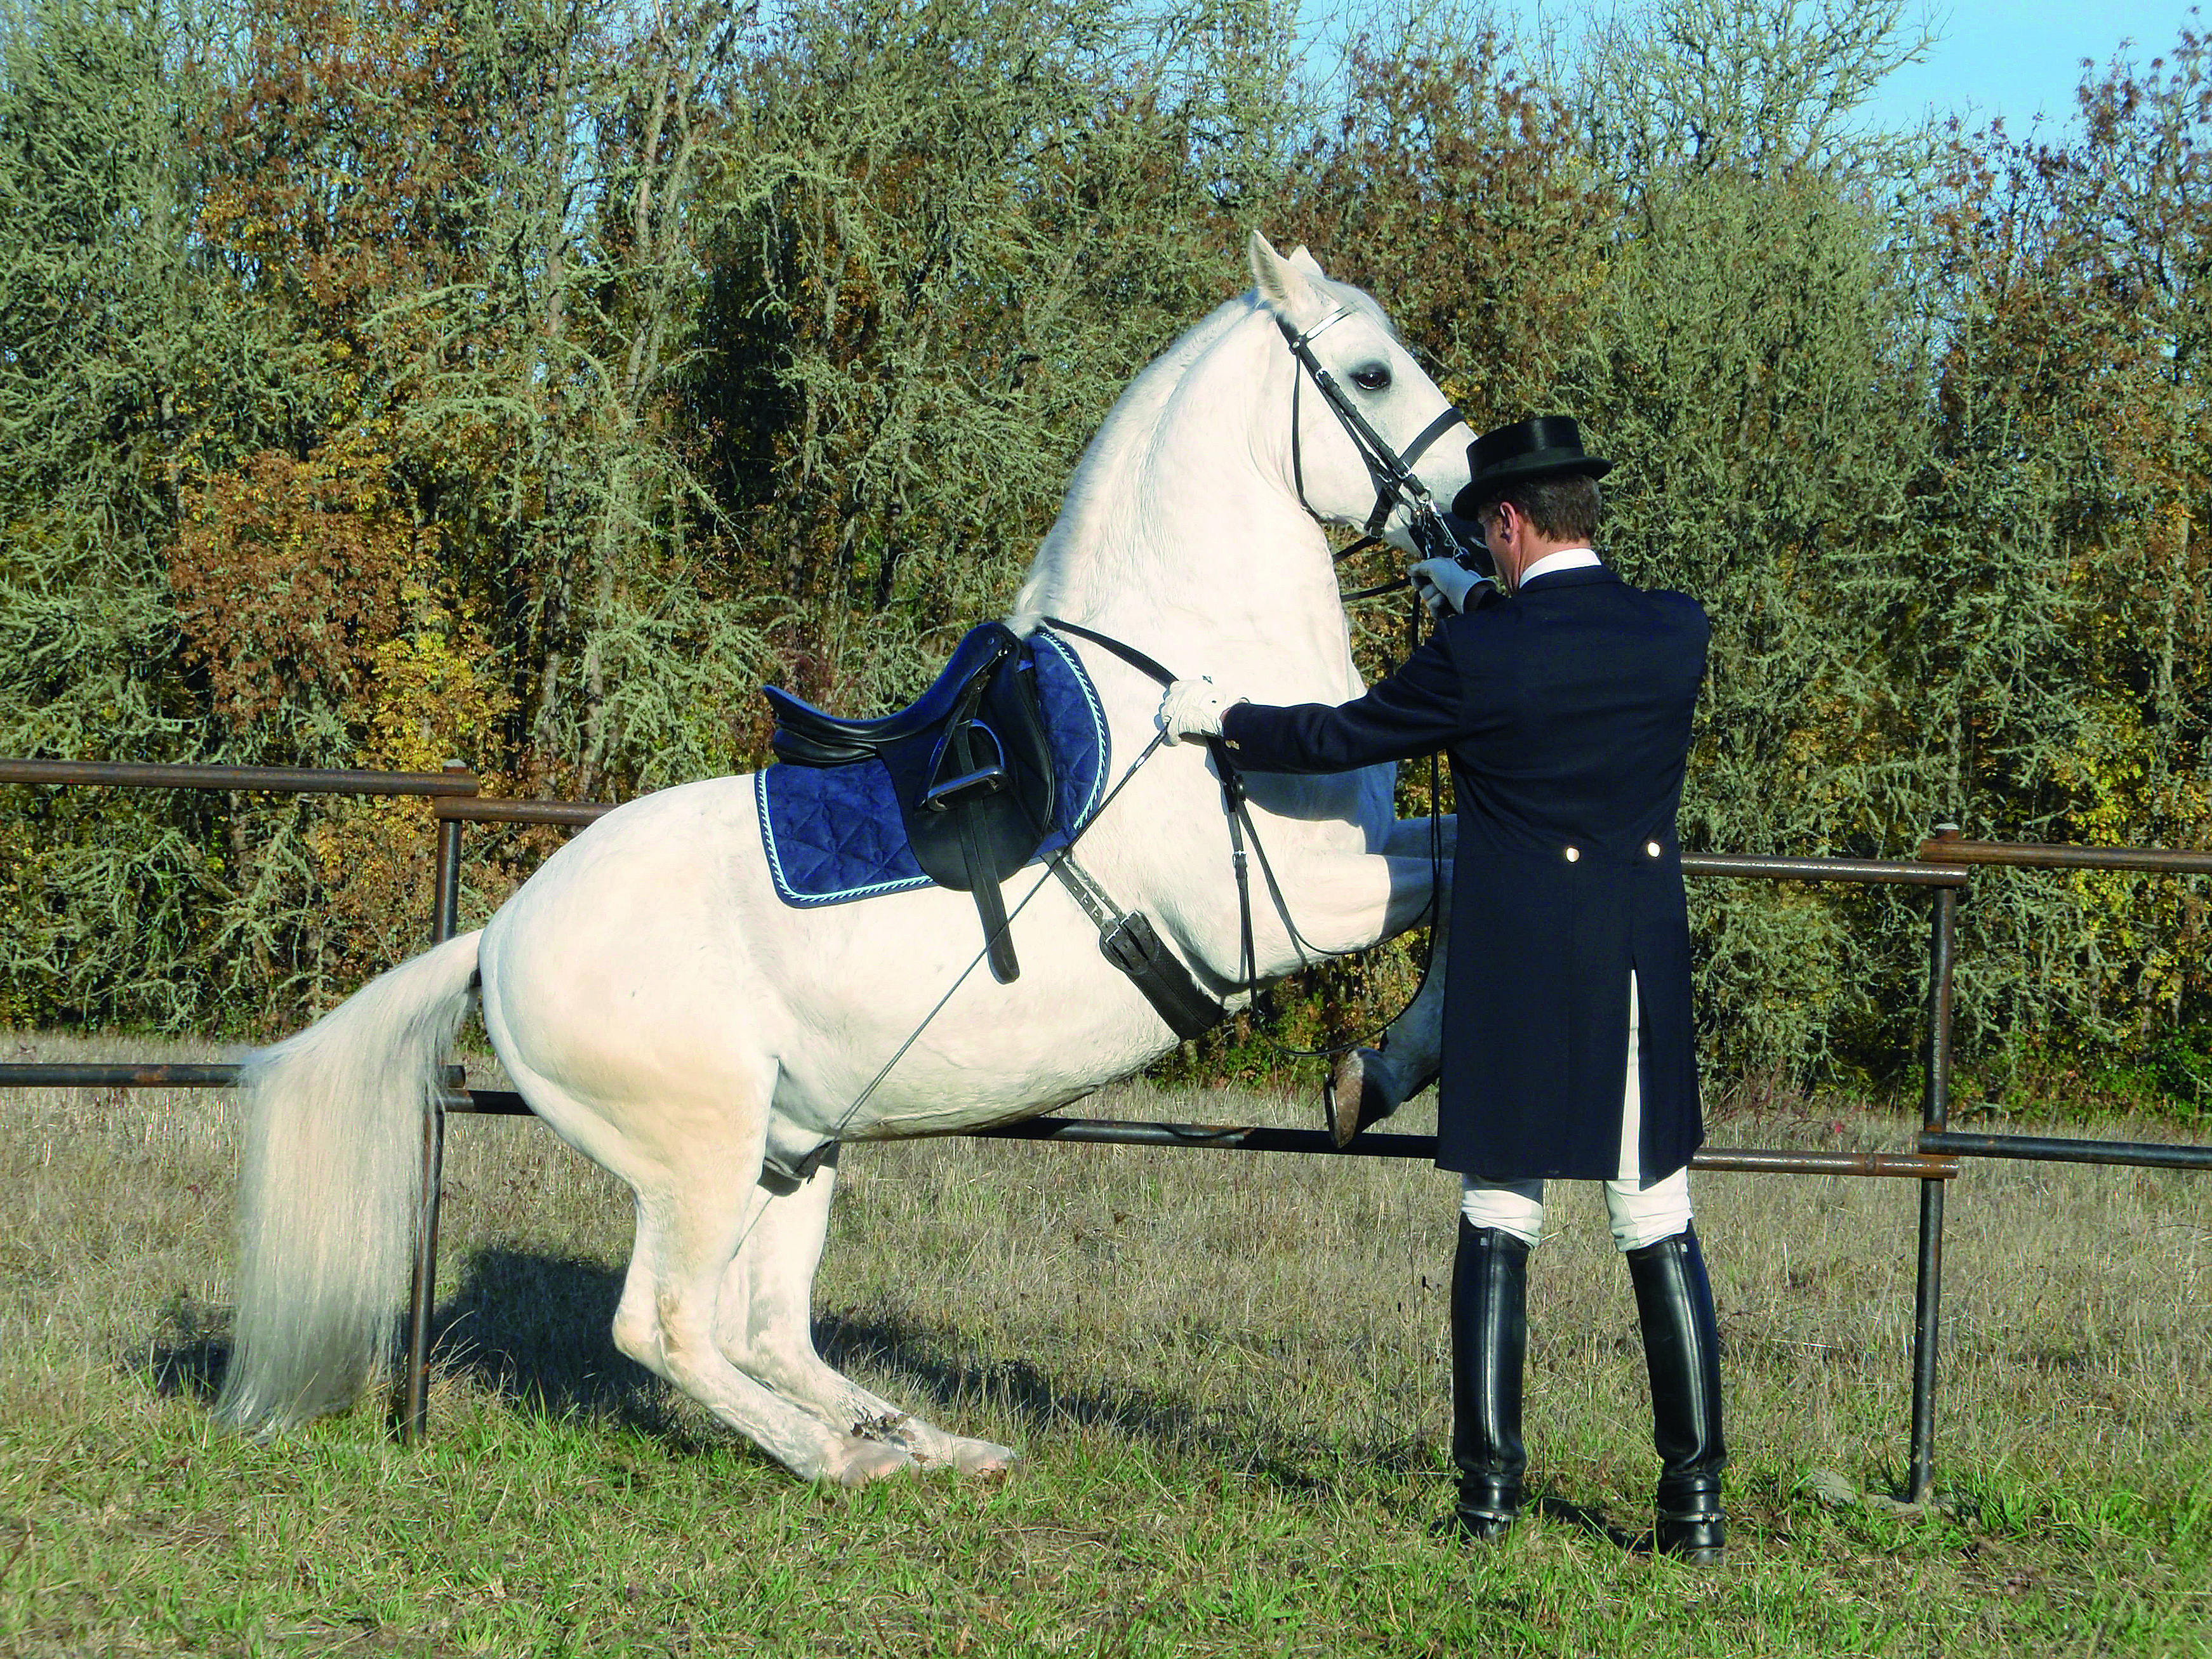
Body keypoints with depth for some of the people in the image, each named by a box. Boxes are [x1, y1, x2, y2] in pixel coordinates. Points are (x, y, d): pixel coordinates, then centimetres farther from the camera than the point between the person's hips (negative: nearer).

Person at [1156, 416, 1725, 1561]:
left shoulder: (1477, 655, -12)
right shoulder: (1679, 634, -2)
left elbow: (1338, 738, 0)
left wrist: (1217, 719, 16)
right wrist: (1480, 604, 31)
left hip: (1513, 979, -3)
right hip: (1643, 983, 3)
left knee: (1497, 1230, 6)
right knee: (1661, 1235, 7)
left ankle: (1489, 1488, 6)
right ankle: (1697, 1496, 4)